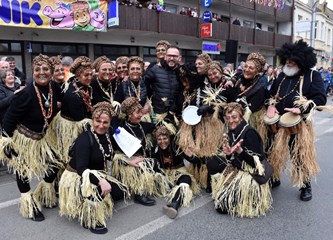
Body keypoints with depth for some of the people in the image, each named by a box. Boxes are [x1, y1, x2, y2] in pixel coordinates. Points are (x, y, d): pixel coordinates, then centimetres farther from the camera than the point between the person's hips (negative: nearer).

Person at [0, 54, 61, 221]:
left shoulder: (54, 88, -11)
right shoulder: (26, 93, -29)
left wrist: (47, 130, 13)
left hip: (42, 137, 6)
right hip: (22, 138, -6)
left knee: (54, 164, 9)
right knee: (22, 170, 10)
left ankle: (45, 195, 37)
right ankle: (29, 205, 31)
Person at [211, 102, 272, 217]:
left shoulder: (249, 132, -20)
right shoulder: (232, 132, 3)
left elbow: (256, 162, -21)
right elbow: (232, 161, 9)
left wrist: (239, 151, -34)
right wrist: (228, 154, -14)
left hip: (250, 175, -9)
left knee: (222, 206, -13)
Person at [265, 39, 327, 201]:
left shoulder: (312, 75, -4)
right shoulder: (282, 75, 11)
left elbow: (321, 98, -12)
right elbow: (271, 93, 22)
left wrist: (301, 109, -24)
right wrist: (271, 105, 1)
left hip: (299, 124, -4)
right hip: (278, 122, 5)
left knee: (300, 156, 4)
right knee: (275, 153, 14)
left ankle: (306, 187, 23)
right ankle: (274, 179, 34)